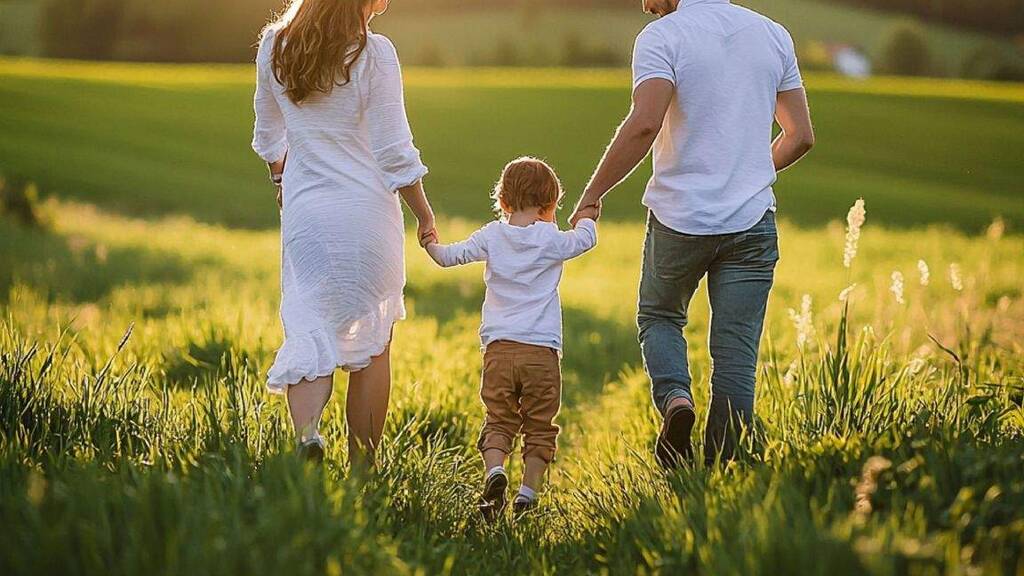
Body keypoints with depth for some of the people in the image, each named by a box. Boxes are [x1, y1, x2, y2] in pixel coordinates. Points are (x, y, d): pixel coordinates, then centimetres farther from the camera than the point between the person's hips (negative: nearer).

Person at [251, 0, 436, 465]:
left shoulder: (274, 47, 3)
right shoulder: (373, 53, -11)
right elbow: (395, 151, -11)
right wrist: (424, 215, 2)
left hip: (304, 211, 3)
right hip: (367, 211, -3)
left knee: (309, 331, 1)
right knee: (372, 344, 9)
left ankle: (307, 432, -26)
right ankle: (362, 470, 14)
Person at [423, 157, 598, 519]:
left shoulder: (492, 236, 4)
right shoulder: (551, 240, 0)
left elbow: (449, 257, 9)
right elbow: (586, 238, 16)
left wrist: (431, 244, 31)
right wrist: (586, 216, 37)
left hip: (499, 349, 2)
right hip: (542, 351, -1)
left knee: (499, 422, 5)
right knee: (539, 428, 8)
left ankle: (494, 470, -20)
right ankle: (528, 492, 3)